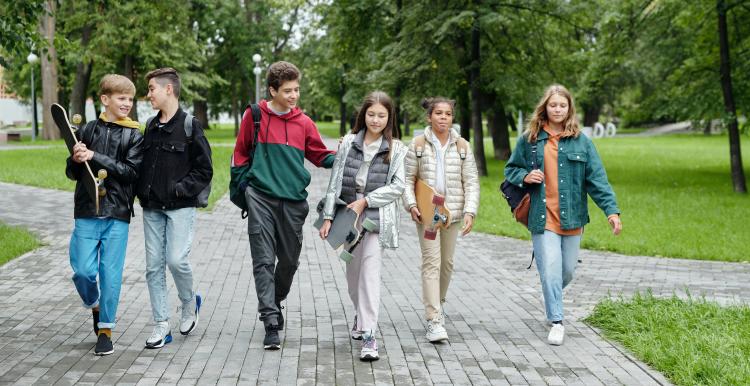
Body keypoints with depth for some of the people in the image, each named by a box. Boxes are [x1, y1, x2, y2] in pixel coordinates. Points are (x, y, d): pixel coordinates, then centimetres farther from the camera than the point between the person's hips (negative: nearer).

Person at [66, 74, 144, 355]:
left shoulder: (134, 136, 3)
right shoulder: (88, 130, 7)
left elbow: (131, 171, -10)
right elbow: (72, 174, 11)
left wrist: (95, 158, -16)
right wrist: (76, 160, -11)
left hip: (117, 215, -1)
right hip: (87, 213, 1)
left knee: (111, 274, 0)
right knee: (83, 270, -3)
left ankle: (105, 329, 13)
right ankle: (94, 305, 28)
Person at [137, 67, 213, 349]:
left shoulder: (190, 126, -6)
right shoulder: (151, 126, 13)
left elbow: (204, 170, -6)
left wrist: (180, 189, -14)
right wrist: (142, 192, 7)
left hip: (180, 207, -6)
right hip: (152, 208, 6)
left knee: (176, 260, -14)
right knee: (154, 265, 3)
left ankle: (189, 303, 16)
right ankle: (162, 325, 9)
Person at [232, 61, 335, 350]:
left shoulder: (304, 122, 7)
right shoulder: (254, 115, 2)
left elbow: (320, 156, 13)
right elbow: (240, 152, 13)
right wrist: (243, 184, 4)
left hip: (293, 201, 3)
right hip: (261, 199, -2)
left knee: (289, 261, 11)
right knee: (264, 261, -8)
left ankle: (274, 302, 36)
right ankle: (271, 322, -9)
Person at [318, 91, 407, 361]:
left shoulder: (395, 149, 1)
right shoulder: (349, 142, 5)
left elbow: (397, 186, -4)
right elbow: (335, 181, 5)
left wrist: (364, 201, -10)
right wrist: (328, 216, 0)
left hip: (376, 216, -3)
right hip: (348, 215, 3)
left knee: (370, 270, -14)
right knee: (352, 271, 14)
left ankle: (368, 335, -16)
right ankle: (361, 315, 40)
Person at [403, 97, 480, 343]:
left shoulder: (462, 146, 4)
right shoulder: (419, 144, 1)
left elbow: (471, 182, 3)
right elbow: (408, 179, 2)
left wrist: (470, 212, -8)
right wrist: (411, 205, -12)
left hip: (452, 212, 3)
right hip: (426, 212, -3)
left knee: (447, 262, 12)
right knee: (431, 262, -10)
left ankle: (437, 304, 34)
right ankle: (434, 320, -14)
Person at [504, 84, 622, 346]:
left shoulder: (581, 142, 3)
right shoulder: (529, 140, 4)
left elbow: (597, 178, 0)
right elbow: (510, 170, 14)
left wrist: (611, 209, -9)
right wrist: (525, 177, -8)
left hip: (572, 216, 1)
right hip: (542, 216, -1)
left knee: (567, 270, 9)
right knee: (550, 270, -8)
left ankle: (552, 298, 41)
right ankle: (556, 322, 2)